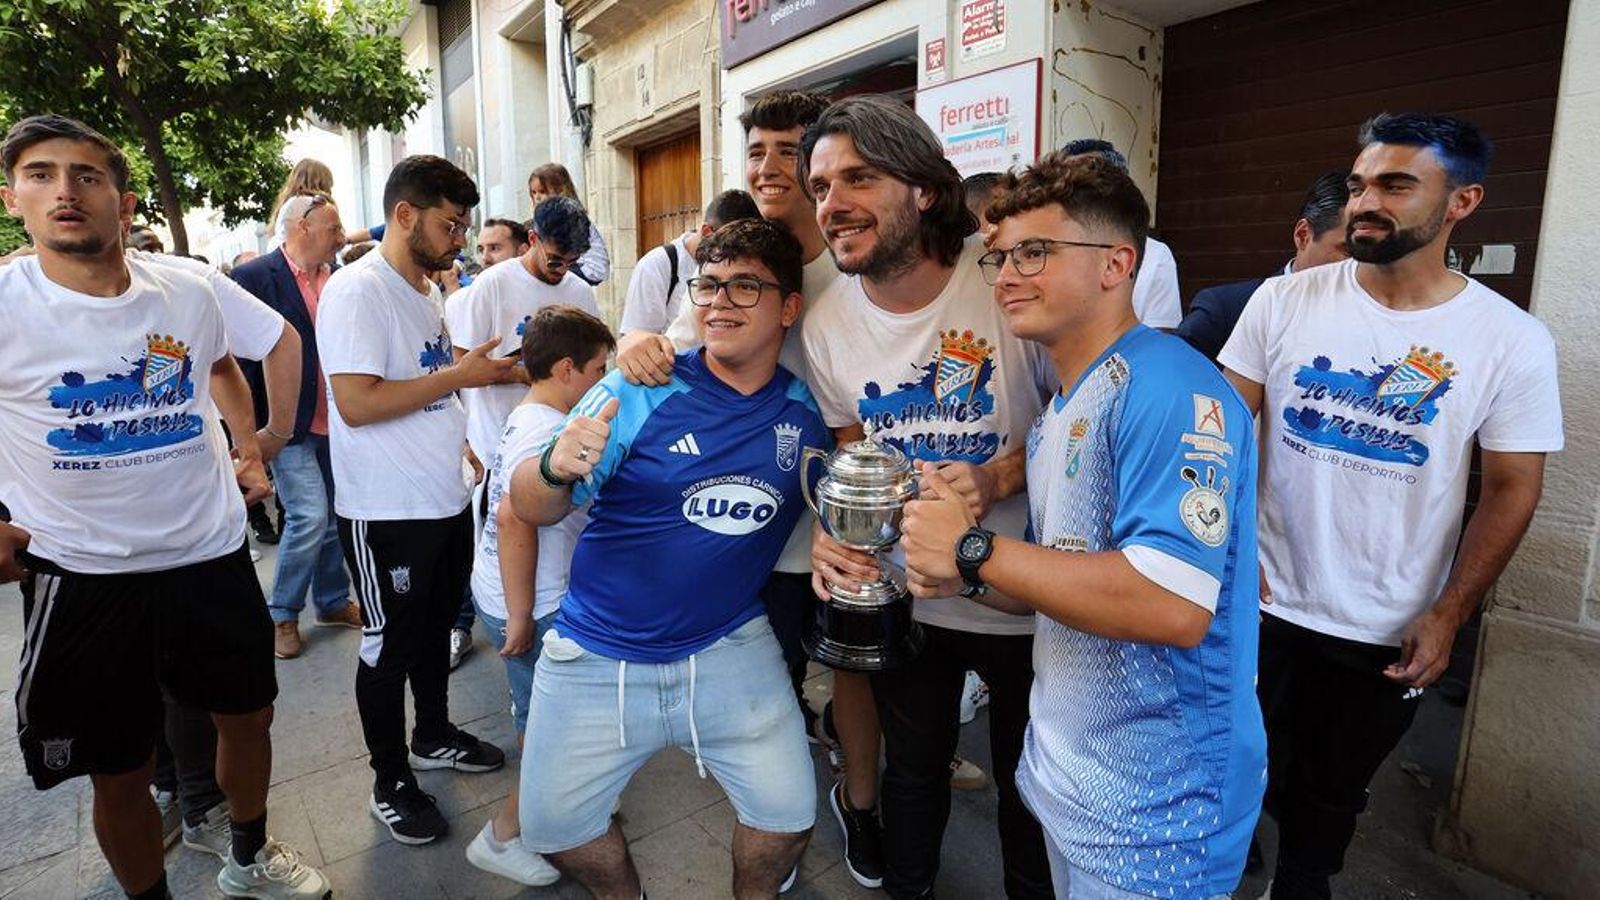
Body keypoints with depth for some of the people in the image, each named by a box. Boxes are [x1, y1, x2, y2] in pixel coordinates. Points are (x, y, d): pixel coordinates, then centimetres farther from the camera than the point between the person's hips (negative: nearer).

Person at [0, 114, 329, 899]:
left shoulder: (188, 294, -3)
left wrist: (249, 448, 12)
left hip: (213, 553, 3)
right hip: (81, 574, -3)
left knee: (247, 716, 19)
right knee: (119, 770, 11)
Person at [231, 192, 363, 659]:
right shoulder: (254, 277, -11)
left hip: (336, 422, 6)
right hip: (289, 425, -5)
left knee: (334, 516, 14)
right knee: (309, 517, -7)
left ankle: (332, 601, 31)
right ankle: (282, 615, 14)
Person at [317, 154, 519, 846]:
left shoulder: (426, 291, 11)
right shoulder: (356, 290, -17)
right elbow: (356, 403, -25)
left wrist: (488, 374, 5)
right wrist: (460, 375, -21)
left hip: (446, 498, 8)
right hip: (387, 512, -8)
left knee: (436, 626, 22)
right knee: (390, 645, 8)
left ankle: (434, 737, 42)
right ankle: (390, 782, 27)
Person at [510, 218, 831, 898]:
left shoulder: (808, 409, -4)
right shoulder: (640, 393, -12)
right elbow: (531, 510, -13)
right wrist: (556, 469, -35)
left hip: (731, 650, 1)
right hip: (597, 657, 0)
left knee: (789, 815, 1)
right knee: (554, 826, 10)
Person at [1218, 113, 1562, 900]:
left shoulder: (1512, 342, -7)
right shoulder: (1284, 301, -6)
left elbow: (1511, 488, -2)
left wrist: (1447, 615, -6)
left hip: (1387, 631, 0)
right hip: (1260, 602, 0)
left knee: (1330, 795, 21)